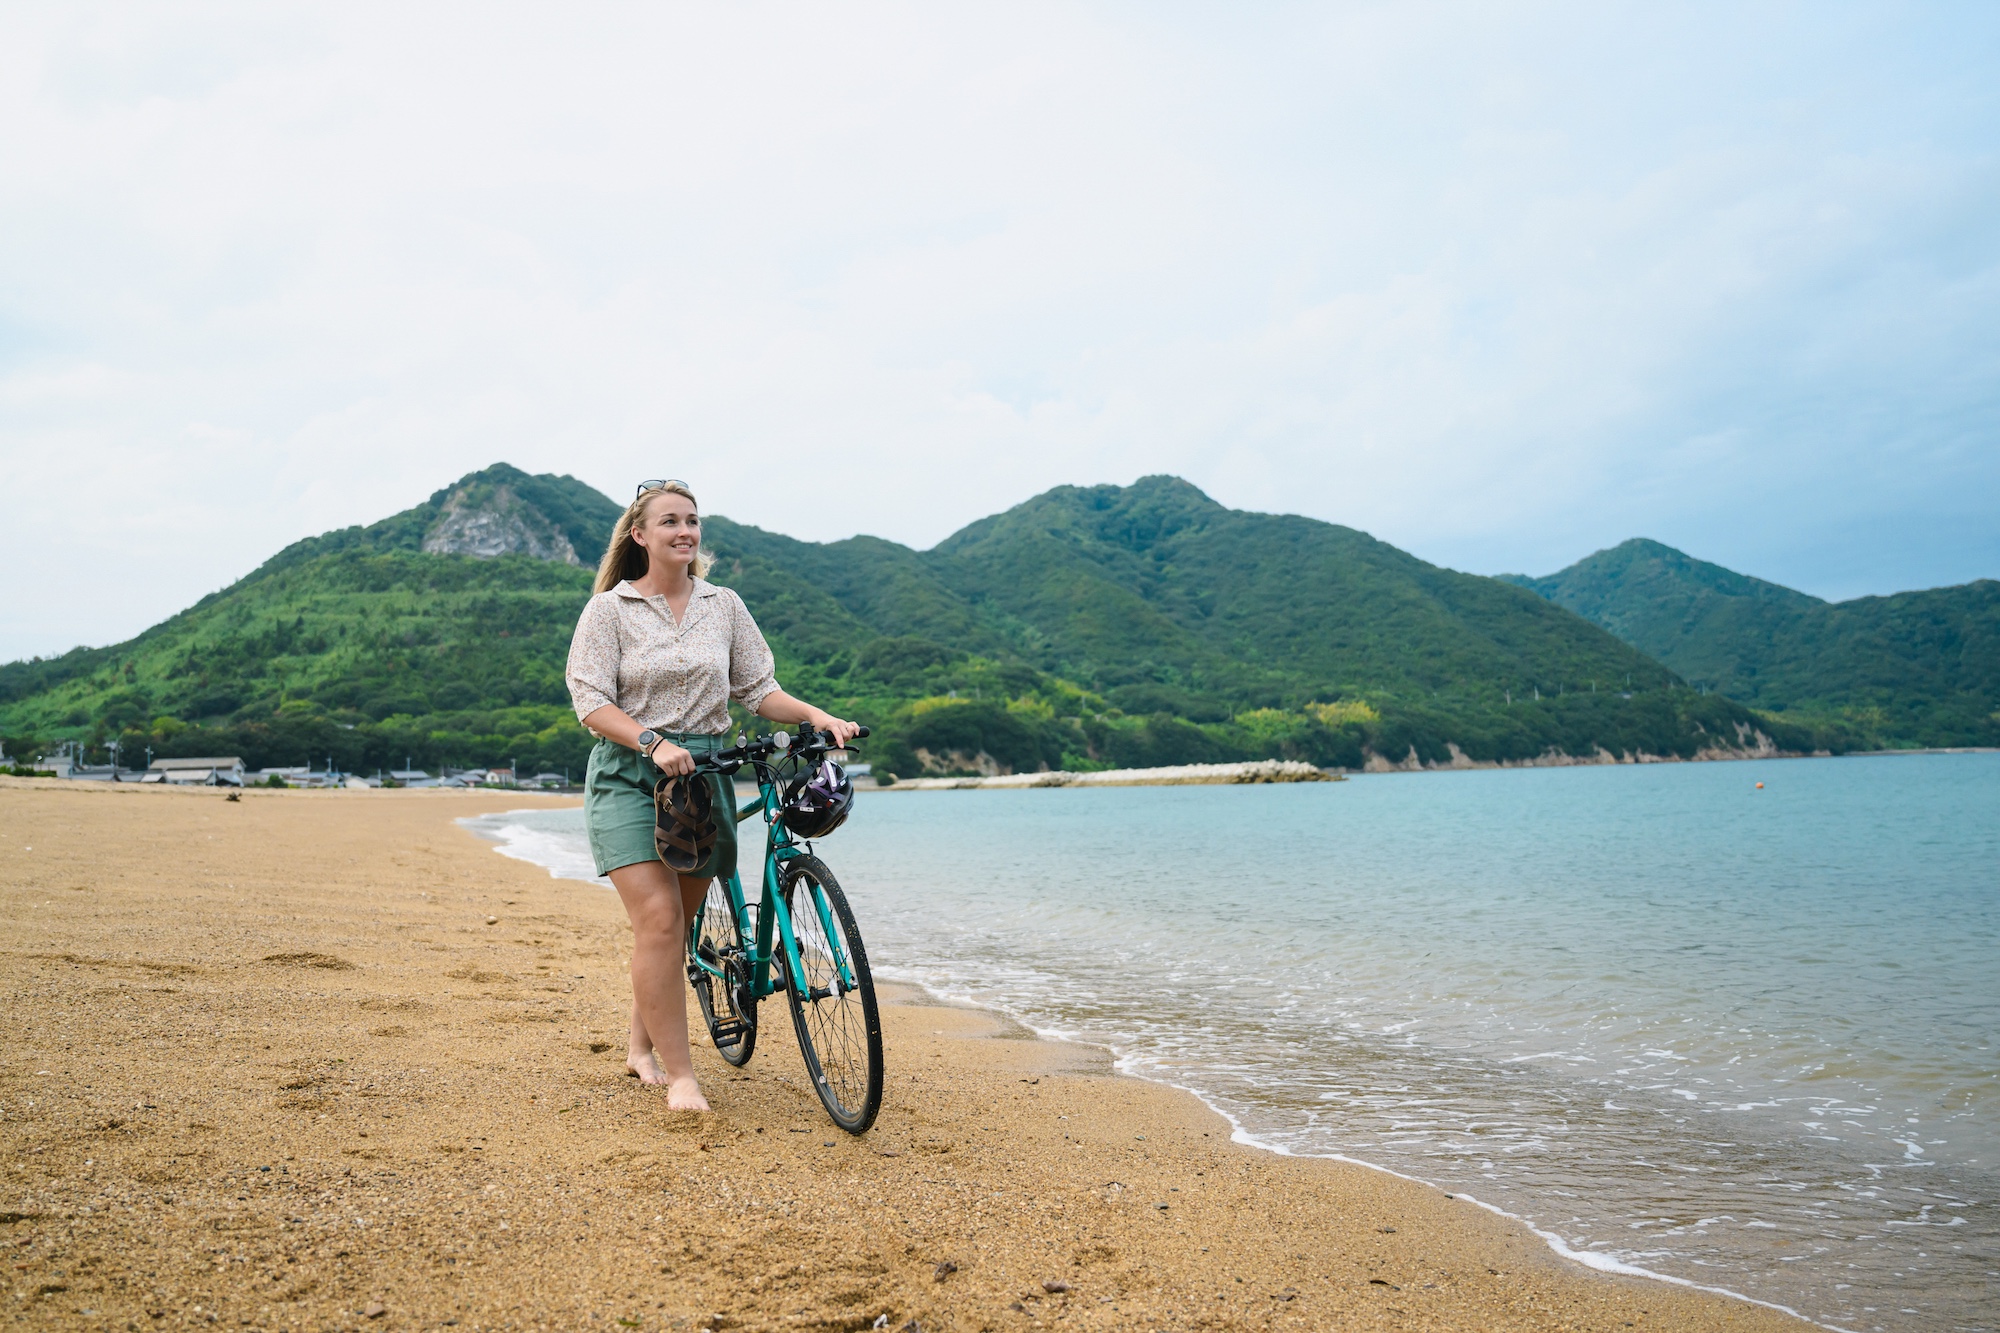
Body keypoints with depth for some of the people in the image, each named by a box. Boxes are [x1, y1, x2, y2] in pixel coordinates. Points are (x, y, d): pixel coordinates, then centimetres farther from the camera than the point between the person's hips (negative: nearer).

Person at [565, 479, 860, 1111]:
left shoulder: (724, 606, 9)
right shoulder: (608, 609, -1)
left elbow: (757, 689, 9)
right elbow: (591, 701, -8)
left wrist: (819, 717, -8)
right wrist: (654, 743, -23)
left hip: (703, 773, 3)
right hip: (628, 775, -3)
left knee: (675, 924, 9)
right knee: (659, 920, -15)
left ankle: (642, 1046, 31)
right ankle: (679, 1075, -7)